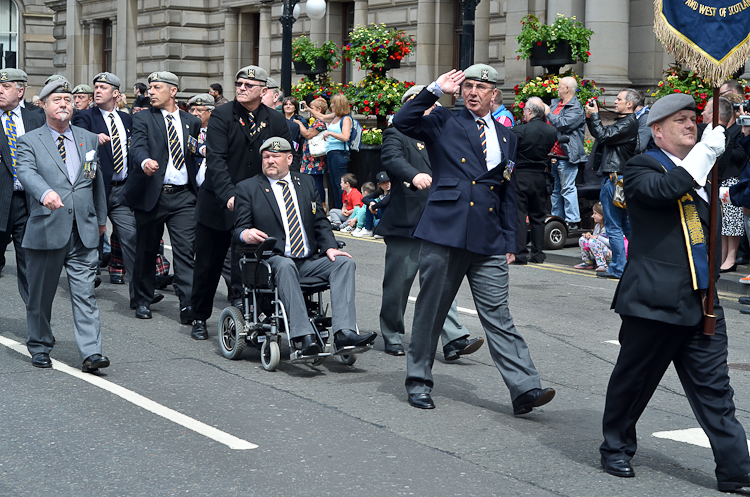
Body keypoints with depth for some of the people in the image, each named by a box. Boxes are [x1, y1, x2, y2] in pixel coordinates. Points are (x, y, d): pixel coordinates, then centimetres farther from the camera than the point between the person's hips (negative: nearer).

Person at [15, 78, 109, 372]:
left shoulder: (89, 140, 14)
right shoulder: (30, 142, 1)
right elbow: (26, 172, -18)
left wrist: (101, 218, 27)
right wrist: (45, 192, -39)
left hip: (84, 231, 2)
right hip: (46, 230, -2)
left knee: (85, 293, -4)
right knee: (40, 295, 8)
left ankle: (91, 353, -7)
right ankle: (40, 348, 24)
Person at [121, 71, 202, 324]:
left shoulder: (191, 122, 14)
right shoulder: (143, 118, 4)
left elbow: (199, 154, 24)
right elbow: (137, 147, -16)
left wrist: (198, 149, 4)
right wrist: (145, 161, -34)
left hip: (183, 196, 1)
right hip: (151, 194, -1)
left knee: (185, 250, -8)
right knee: (146, 250, 8)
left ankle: (188, 305, -11)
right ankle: (143, 301, 22)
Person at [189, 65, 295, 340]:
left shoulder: (276, 122, 3)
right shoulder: (222, 115, -7)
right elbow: (216, 160, -17)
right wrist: (229, 195, -30)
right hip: (218, 203, -1)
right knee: (208, 265, 8)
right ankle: (199, 318, 23)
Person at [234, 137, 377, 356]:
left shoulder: (306, 183, 19)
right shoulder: (248, 188, 9)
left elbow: (320, 222, 15)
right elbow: (240, 228, 3)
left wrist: (330, 247, -4)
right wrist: (245, 234, -23)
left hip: (310, 261, 4)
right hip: (273, 260, -4)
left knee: (344, 262, -22)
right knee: (285, 267, -38)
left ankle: (344, 333, -37)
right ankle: (303, 336, -48)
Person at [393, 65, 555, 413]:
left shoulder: (506, 136, 17)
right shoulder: (443, 123, 7)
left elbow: (509, 193, 19)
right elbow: (403, 122, -11)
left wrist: (510, 241, 13)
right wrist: (436, 90, -13)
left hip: (488, 241, 3)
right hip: (444, 232, -2)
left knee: (498, 316, -1)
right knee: (430, 312, 6)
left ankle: (525, 389, -6)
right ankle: (418, 382, 19)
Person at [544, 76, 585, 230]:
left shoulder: (576, 108, -10)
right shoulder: (555, 103, 15)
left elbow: (563, 124, -23)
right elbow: (547, 124, 25)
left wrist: (548, 113, -11)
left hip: (566, 156, -9)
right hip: (554, 155, 9)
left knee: (567, 188, -7)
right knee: (555, 189, 15)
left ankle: (572, 221, -3)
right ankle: (557, 218, 24)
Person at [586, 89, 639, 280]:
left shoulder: (628, 124, -14)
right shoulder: (623, 122, 18)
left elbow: (603, 135, -19)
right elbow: (601, 135, 20)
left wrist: (594, 115, -9)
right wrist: (591, 117, 11)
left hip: (614, 178, -10)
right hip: (614, 176, 10)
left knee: (614, 227, -5)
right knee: (626, 225, 13)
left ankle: (618, 268, -2)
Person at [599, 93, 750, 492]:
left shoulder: (701, 166, 19)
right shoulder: (642, 167, -3)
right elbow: (662, 190, -23)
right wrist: (704, 152, -21)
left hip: (702, 300, 6)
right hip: (655, 299, -6)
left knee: (714, 390, 5)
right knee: (634, 379, 10)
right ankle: (616, 448, 28)